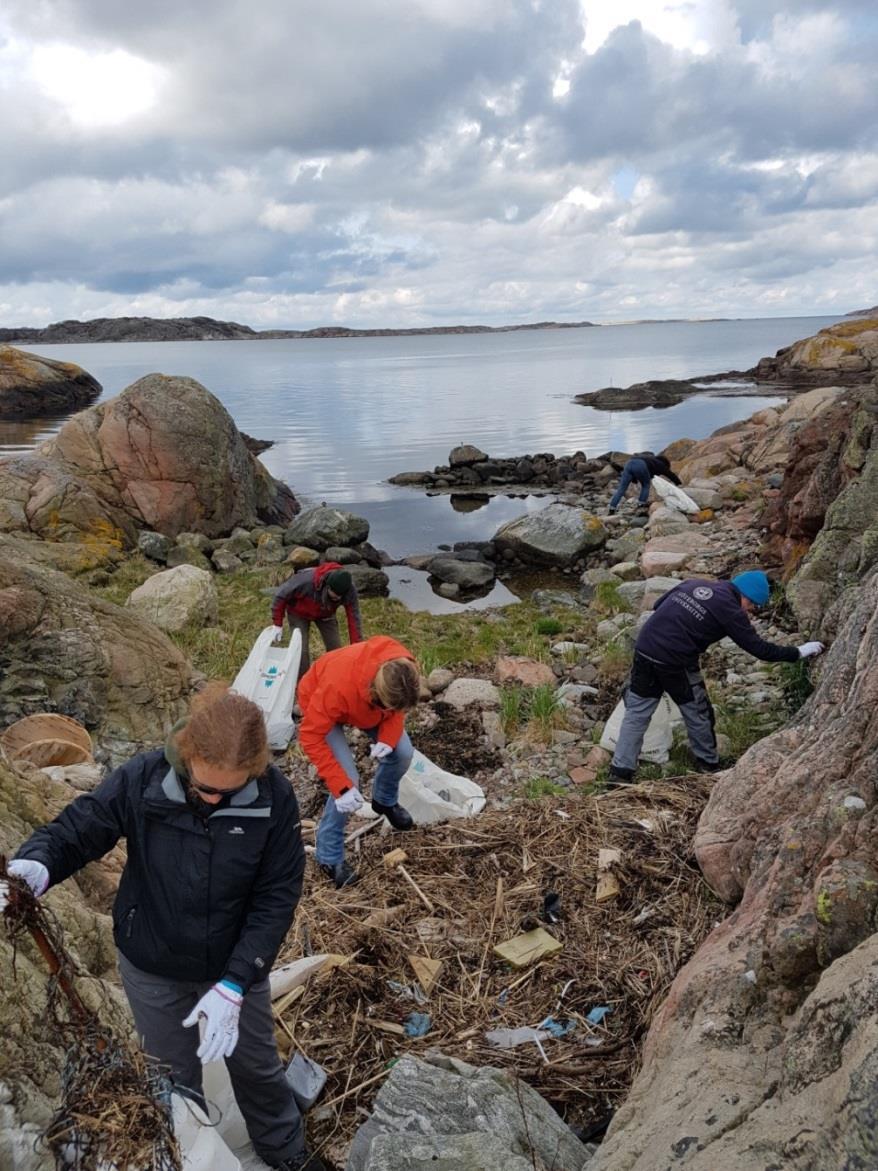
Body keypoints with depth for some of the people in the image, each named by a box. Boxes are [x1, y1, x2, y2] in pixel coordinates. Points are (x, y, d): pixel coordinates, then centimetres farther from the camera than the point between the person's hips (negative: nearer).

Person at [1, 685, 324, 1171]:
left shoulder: (274, 798, -26)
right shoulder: (141, 780, -27)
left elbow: (277, 896, -19)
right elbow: (75, 829, -15)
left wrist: (234, 984, -26)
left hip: (237, 964, 0)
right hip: (151, 968, 0)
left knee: (256, 1063, 24)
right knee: (176, 1078, 23)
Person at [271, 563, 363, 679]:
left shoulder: (350, 591, -34)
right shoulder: (306, 581, -43)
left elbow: (354, 619, -28)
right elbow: (281, 595, -27)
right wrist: (278, 624, -23)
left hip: (325, 614, 3)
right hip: (299, 613, -3)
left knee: (335, 648, -4)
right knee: (301, 649, -13)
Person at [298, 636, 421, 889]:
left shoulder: (403, 670, -32)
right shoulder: (338, 686, -46)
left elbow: (396, 708, -11)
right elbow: (311, 736, -37)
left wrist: (387, 739, -29)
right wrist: (341, 786, -39)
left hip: (368, 701, 5)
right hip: (319, 703, -5)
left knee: (402, 753, 0)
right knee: (348, 780, -17)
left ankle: (385, 801, 33)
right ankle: (329, 858, 1)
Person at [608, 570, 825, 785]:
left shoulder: (693, 583, 14)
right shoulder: (730, 610, -4)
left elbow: (657, 606, 18)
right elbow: (759, 648, -2)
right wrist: (799, 652, 9)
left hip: (644, 648, 6)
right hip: (675, 662, -6)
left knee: (636, 714, 10)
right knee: (697, 714, 16)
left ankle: (620, 773, 9)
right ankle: (708, 765, 33)